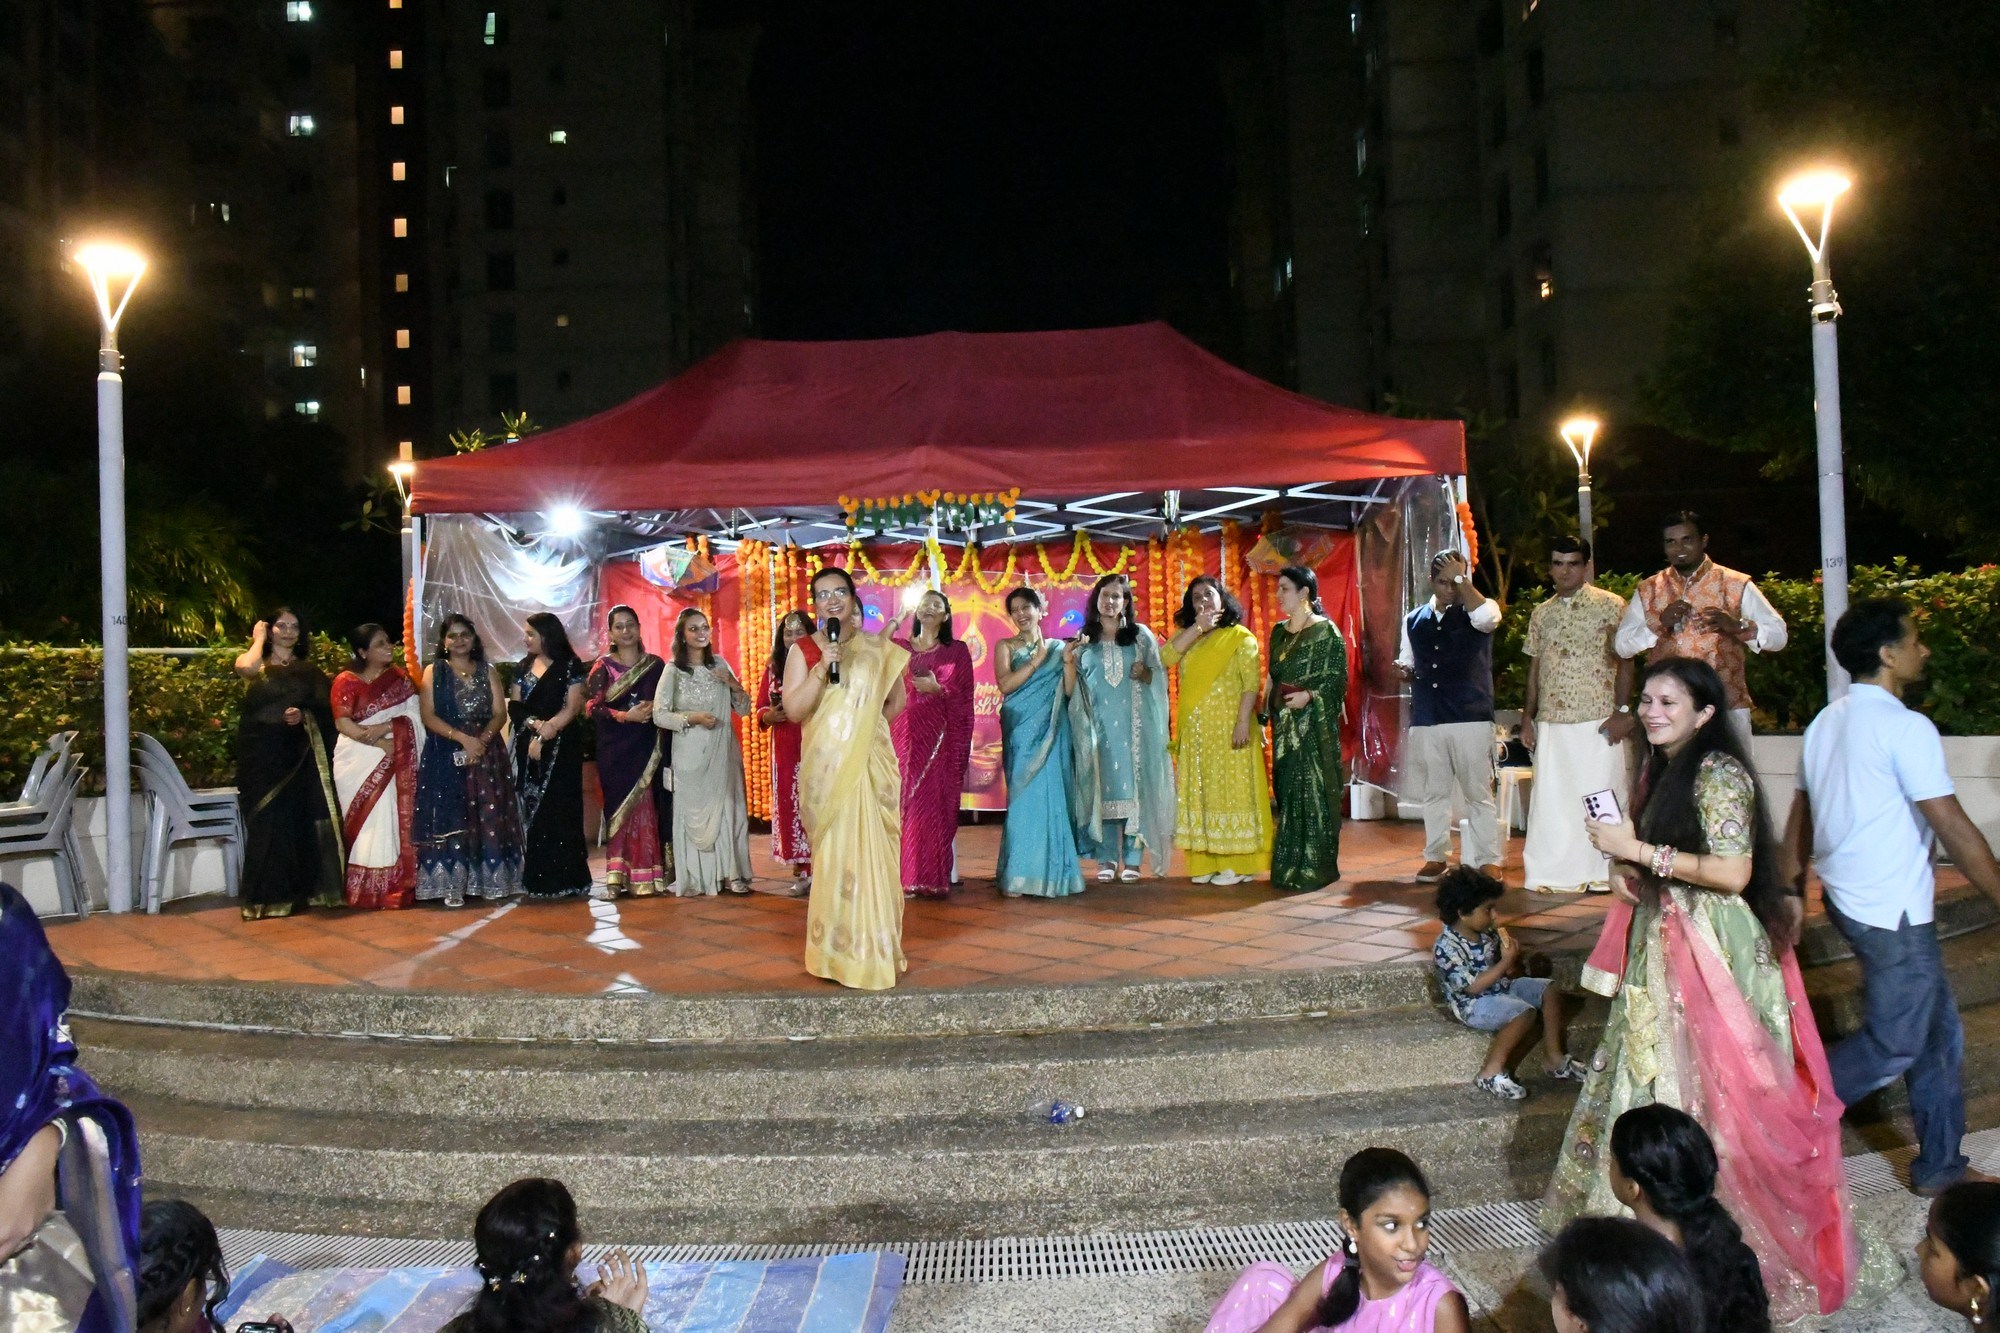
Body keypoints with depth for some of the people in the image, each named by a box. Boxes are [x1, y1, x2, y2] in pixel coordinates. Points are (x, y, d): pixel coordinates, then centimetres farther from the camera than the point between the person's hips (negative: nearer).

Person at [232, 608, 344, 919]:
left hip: (300, 753, 2)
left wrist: (304, 715, -12)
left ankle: (304, 889, 1)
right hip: (262, 753, -2)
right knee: (267, 820, -8)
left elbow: (324, 709, 8)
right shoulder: (257, 664, 9)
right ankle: (267, 896, -5)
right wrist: (258, 639, -1)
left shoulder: (308, 670, 16)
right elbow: (246, 668, -17)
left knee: (300, 820, -5)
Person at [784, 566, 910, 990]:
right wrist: (822, 669, -17)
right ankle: (839, 951, 5)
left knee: (873, 852, 0)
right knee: (835, 854, -2)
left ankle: (876, 947, 10)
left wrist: (867, 726, 7)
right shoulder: (803, 650, 3)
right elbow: (793, 709, -7)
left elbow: (897, 702, 18)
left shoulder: (878, 649, 7)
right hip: (826, 767, -1)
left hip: (872, 765, 1)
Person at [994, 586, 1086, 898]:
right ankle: (1018, 875, -6)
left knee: (1052, 796, -1)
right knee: (1025, 796, -8)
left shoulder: (1056, 647, 13)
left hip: (1051, 731, 2)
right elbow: (1005, 685, -9)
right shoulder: (1005, 647, 7)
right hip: (1022, 730, -2)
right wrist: (1036, 661, -9)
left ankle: (1050, 871, 7)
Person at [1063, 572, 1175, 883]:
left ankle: (1132, 859, 0)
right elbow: (1070, 690, 6)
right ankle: (1106, 858, 3)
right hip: (1097, 726, 1)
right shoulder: (1084, 641, 10)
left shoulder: (1141, 635, 8)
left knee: (1132, 784, -4)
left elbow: (1160, 675, 7)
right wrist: (1068, 661, -10)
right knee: (1102, 787, -2)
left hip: (1133, 725, -1)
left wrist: (1144, 674, -12)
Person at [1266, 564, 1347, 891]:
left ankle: (1315, 867, 1)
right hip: (1283, 723, 6)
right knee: (1286, 792, 7)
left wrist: (1309, 695, -22)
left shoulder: (1326, 631, -6)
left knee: (1313, 792, -5)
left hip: (1314, 722, -6)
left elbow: (1339, 680, -8)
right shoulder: (1278, 631, 14)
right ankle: (1288, 866, 13)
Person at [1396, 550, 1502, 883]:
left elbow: (1486, 616, -24)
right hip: (1425, 721, 4)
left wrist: (1462, 580, -15)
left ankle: (1488, 861, 4)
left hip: (1470, 719, -4)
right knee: (1433, 793, 10)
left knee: (1478, 793, -2)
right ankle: (1436, 856, 20)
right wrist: (1405, 671, 0)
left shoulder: (1475, 610, 1)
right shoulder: (1414, 620, 14)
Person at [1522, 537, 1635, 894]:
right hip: (1551, 723, 4)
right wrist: (1528, 716, 10)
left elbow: (1625, 661, -3)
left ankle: (1602, 874, 7)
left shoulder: (1610, 606, 0)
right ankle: (1554, 874, 10)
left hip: (1598, 721, -4)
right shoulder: (1541, 614, 14)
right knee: (1550, 798, 3)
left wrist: (1622, 712, -10)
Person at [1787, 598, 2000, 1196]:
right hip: (1892, 911, -9)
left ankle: (1941, 1166, 25)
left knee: (1937, 1029, 17)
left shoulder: (1827, 722, 10)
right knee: (1893, 1046, 2)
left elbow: (1799, 818, 15)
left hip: (1846, 897, 9)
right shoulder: (1905, 726, -17)